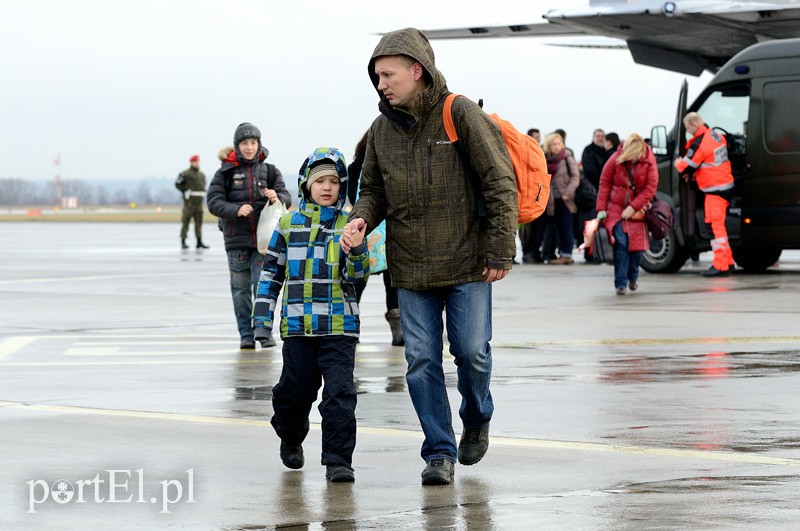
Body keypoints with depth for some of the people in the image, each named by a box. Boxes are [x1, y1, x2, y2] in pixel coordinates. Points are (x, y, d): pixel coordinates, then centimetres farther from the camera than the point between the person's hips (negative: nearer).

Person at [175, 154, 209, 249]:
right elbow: (178, 184, -5)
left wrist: (203, 192, 15)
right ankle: (183, 241, -2)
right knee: (185, 221, -5)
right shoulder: (185, 174, -6)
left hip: (199, 201, 7)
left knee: (199, 221, 7)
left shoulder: (202, 174, 17)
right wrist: (185, 191, -10)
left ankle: (199, 242, 10)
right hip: (189, 201, -7)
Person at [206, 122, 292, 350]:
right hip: (236, 238, 0)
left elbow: (287, 198, 3)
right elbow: (214, 202, -5)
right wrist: (236, 210, -22)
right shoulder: (225, 173, 2)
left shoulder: (269, 171, 7)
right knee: (240, 287, 4)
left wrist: (277, 198, -20)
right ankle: (246, 334, 12)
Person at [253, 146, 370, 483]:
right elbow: (271, 271, 13)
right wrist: (262, 318, 8)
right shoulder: (289, 224, 7)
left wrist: (357, 250, -25)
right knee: (296, 389, 8)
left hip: (339, 325, -1)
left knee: (339, 391, -10)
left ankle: (338, 460, -8)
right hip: (298, 324, 1)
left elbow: (356, 275, -4)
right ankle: (290, 437, 37)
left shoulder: (348, 225, 4)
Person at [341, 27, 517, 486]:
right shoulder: (382, 129, 7)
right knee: (422, 361, 0)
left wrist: (500, 252, -10)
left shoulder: (461, 114, -9)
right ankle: (440, 452, 8)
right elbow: (374, 189, 19)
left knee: (472, 352, -2)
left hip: (467, 262, -4)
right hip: (411, 269, 4)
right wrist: (362, 217, -5)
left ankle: (477, 419, 28)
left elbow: (500, 183, -8)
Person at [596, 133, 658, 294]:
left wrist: (633, 207, -16)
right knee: (621, 243, -15)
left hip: (637, 210, 2)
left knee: (638, 245, 2)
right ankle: (620, 284, -11)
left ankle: (633, 277, 28)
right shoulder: (616, 160, -10)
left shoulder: (648, 161, -8)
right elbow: (604, 184, -2)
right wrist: (601, 208, -6)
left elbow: (650, 187, -9)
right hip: (616, 208, -2)